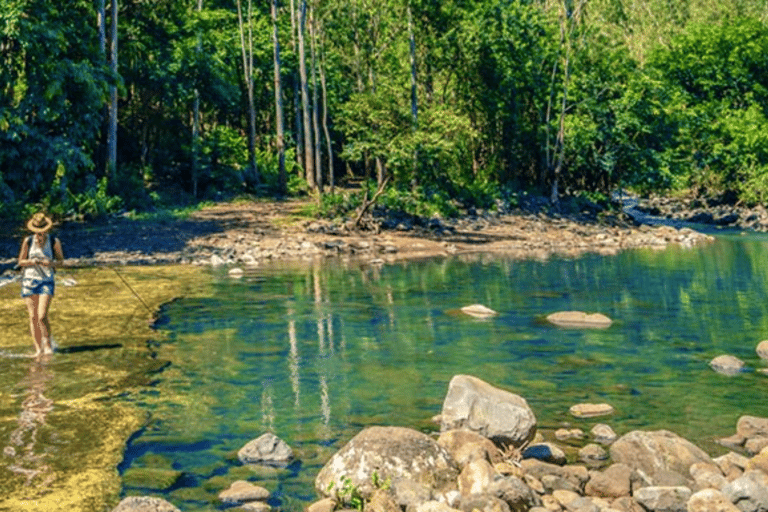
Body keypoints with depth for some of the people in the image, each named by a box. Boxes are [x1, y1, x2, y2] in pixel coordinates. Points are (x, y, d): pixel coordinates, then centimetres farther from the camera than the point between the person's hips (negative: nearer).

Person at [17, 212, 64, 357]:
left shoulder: (54, 242, -1)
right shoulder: (28, 241, -1)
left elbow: (60, 259, 11)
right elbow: (21, 261, 2)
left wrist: (52, 263, -10)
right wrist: (37, 261, -13)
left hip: (46, 281, -1)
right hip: (29, 280, 1)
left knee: (42, 316, -14)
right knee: (33, 317, 1)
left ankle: (48, 342, 7)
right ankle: (38, 348, 10)